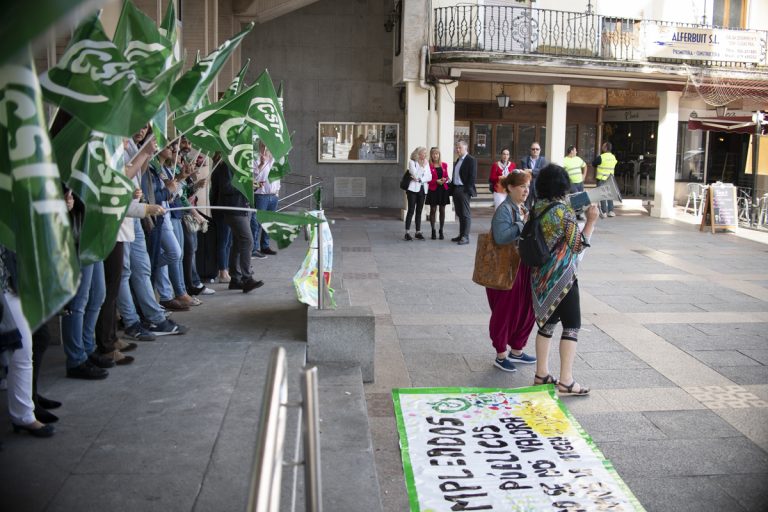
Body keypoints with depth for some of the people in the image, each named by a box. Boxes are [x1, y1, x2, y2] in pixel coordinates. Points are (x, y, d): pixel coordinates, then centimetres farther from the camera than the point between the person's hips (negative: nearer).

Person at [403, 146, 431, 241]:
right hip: (413, 189, -5)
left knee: (419, 211, 7)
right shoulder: (412, 162, -1)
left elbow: (429, 177, 4)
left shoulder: (426, 163, 12)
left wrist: (420, 179, -9)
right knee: (411, 210, -7)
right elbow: (415, 174, -14)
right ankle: (407, 233, -6)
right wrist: (423, 166, -7)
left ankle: (418, 232, 10)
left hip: (423, 189, 5)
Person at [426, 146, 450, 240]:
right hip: (433, 190, -3)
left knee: (442, 210, 6)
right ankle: (433, 231, 8)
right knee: (433, 210, 1)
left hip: (443, 189, 3)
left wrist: (445, 179, -6)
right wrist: (436, 181, -17)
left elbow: (446, 176, 16)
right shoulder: (429, 165, -3)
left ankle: (441, 231, 13)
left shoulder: (444, 165, 10)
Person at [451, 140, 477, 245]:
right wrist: (453, 189, 10)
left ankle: (465, 237, -5)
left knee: (466, 214, -6)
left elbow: (473, 176, -14)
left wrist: (467, 189, -17)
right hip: (456, 189, 9)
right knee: (460, 214, 12)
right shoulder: (458, 160, 18)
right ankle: (461, 235, 19)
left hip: (464, 190, -8)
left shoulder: (471, 160, -8)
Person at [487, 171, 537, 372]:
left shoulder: (523, 208, 11)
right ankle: (501, 355, 17)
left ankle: (516, 351, 30)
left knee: (526, 310, 14)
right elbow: (501, 237, -30)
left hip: (523, 267, 8)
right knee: (505, 312, 2)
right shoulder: (504, 210, -16)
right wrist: (523, 224, -27)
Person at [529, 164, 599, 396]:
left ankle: (541, 374, 21)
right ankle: (566, 380, 0)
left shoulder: (537, 208, 5)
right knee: (572, 325, 0)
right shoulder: (563, 211, -17)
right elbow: (578, 244, -12)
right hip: (562, 276, -7)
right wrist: (590, 221, -8)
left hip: (541, 275, 7)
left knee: (546, 323, 15)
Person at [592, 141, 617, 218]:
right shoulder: (613, 157, 5)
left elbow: (593, 164, -2)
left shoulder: (601, 157, -16)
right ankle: (611, 211, 13)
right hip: (610, 179, 6)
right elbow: (614, 168, 15)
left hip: (601, 179, -5)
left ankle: (604, 212, -1)